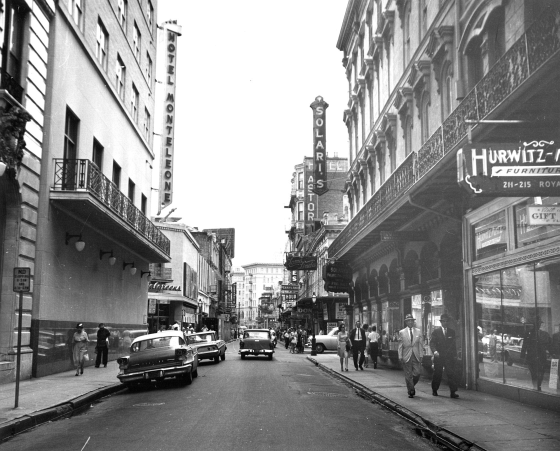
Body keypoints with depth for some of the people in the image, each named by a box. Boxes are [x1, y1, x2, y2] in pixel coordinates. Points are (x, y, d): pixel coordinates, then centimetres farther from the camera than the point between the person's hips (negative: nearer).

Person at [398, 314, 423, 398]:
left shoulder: (418, 331, 9)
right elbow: (400, 346, 3)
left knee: (417, 373, -3)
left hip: (416, 356, 1)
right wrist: (400, 357, -3)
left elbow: (420, 344, 8)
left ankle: (411, 386, 23)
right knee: (408, 375, 0)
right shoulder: (402, 332, 4)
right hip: (406, 356, -1)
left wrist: (421, 355, 2)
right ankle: (410, 391, 10)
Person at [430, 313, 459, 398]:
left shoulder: (452, 332, 10)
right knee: (437, 374, 7)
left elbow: (453, 344, 14)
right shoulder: (436, 331, 2)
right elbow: (432, 342, -3)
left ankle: (453, 392, -9)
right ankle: (434, 390, 24)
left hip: (449, 356, 1)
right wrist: (435, 351, -20)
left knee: (451, 373, -8)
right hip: (439, 356, -1)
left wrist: (455, 356, 9)